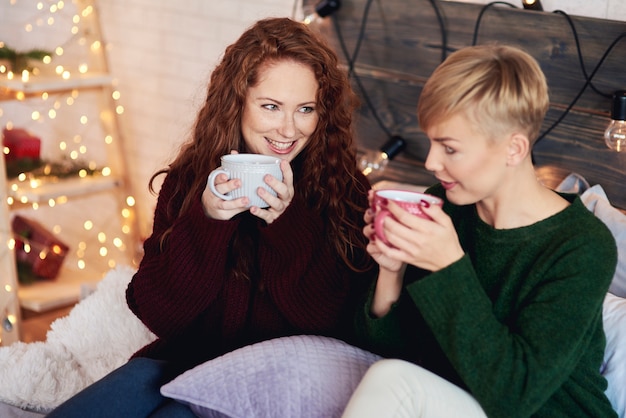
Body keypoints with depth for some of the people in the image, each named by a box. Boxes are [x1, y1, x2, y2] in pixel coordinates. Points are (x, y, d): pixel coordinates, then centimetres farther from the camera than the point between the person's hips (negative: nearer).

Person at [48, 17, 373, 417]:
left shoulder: (346, 192, -6)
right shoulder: (187, 180, 1)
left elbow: (332, 322, -12)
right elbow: (160, 315, -4)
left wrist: (288, 220, -24)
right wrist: (206, 219, -19)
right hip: (183, 359, 3)